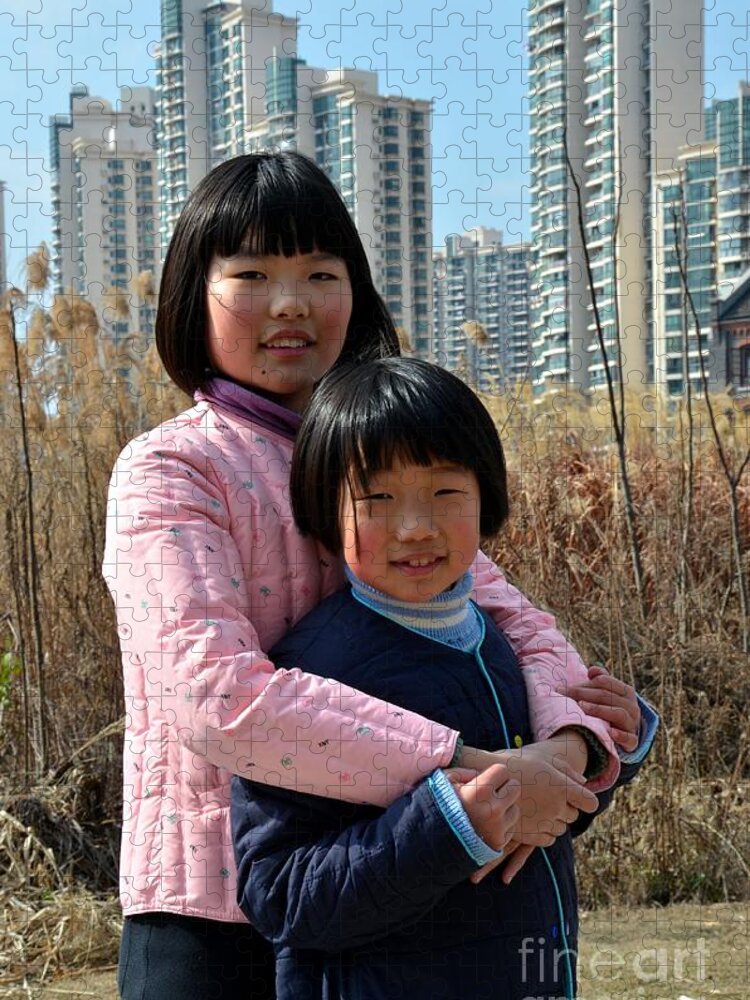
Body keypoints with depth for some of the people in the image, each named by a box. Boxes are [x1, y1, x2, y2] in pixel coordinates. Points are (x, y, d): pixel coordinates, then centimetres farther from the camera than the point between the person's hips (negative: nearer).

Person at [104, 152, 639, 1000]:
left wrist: (563, 744, -22)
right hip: (213, 911, -5)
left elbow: (509, 618, 0)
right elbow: (218, 694, -24)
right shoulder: (167, 473, -11)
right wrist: (462, 765, -29)